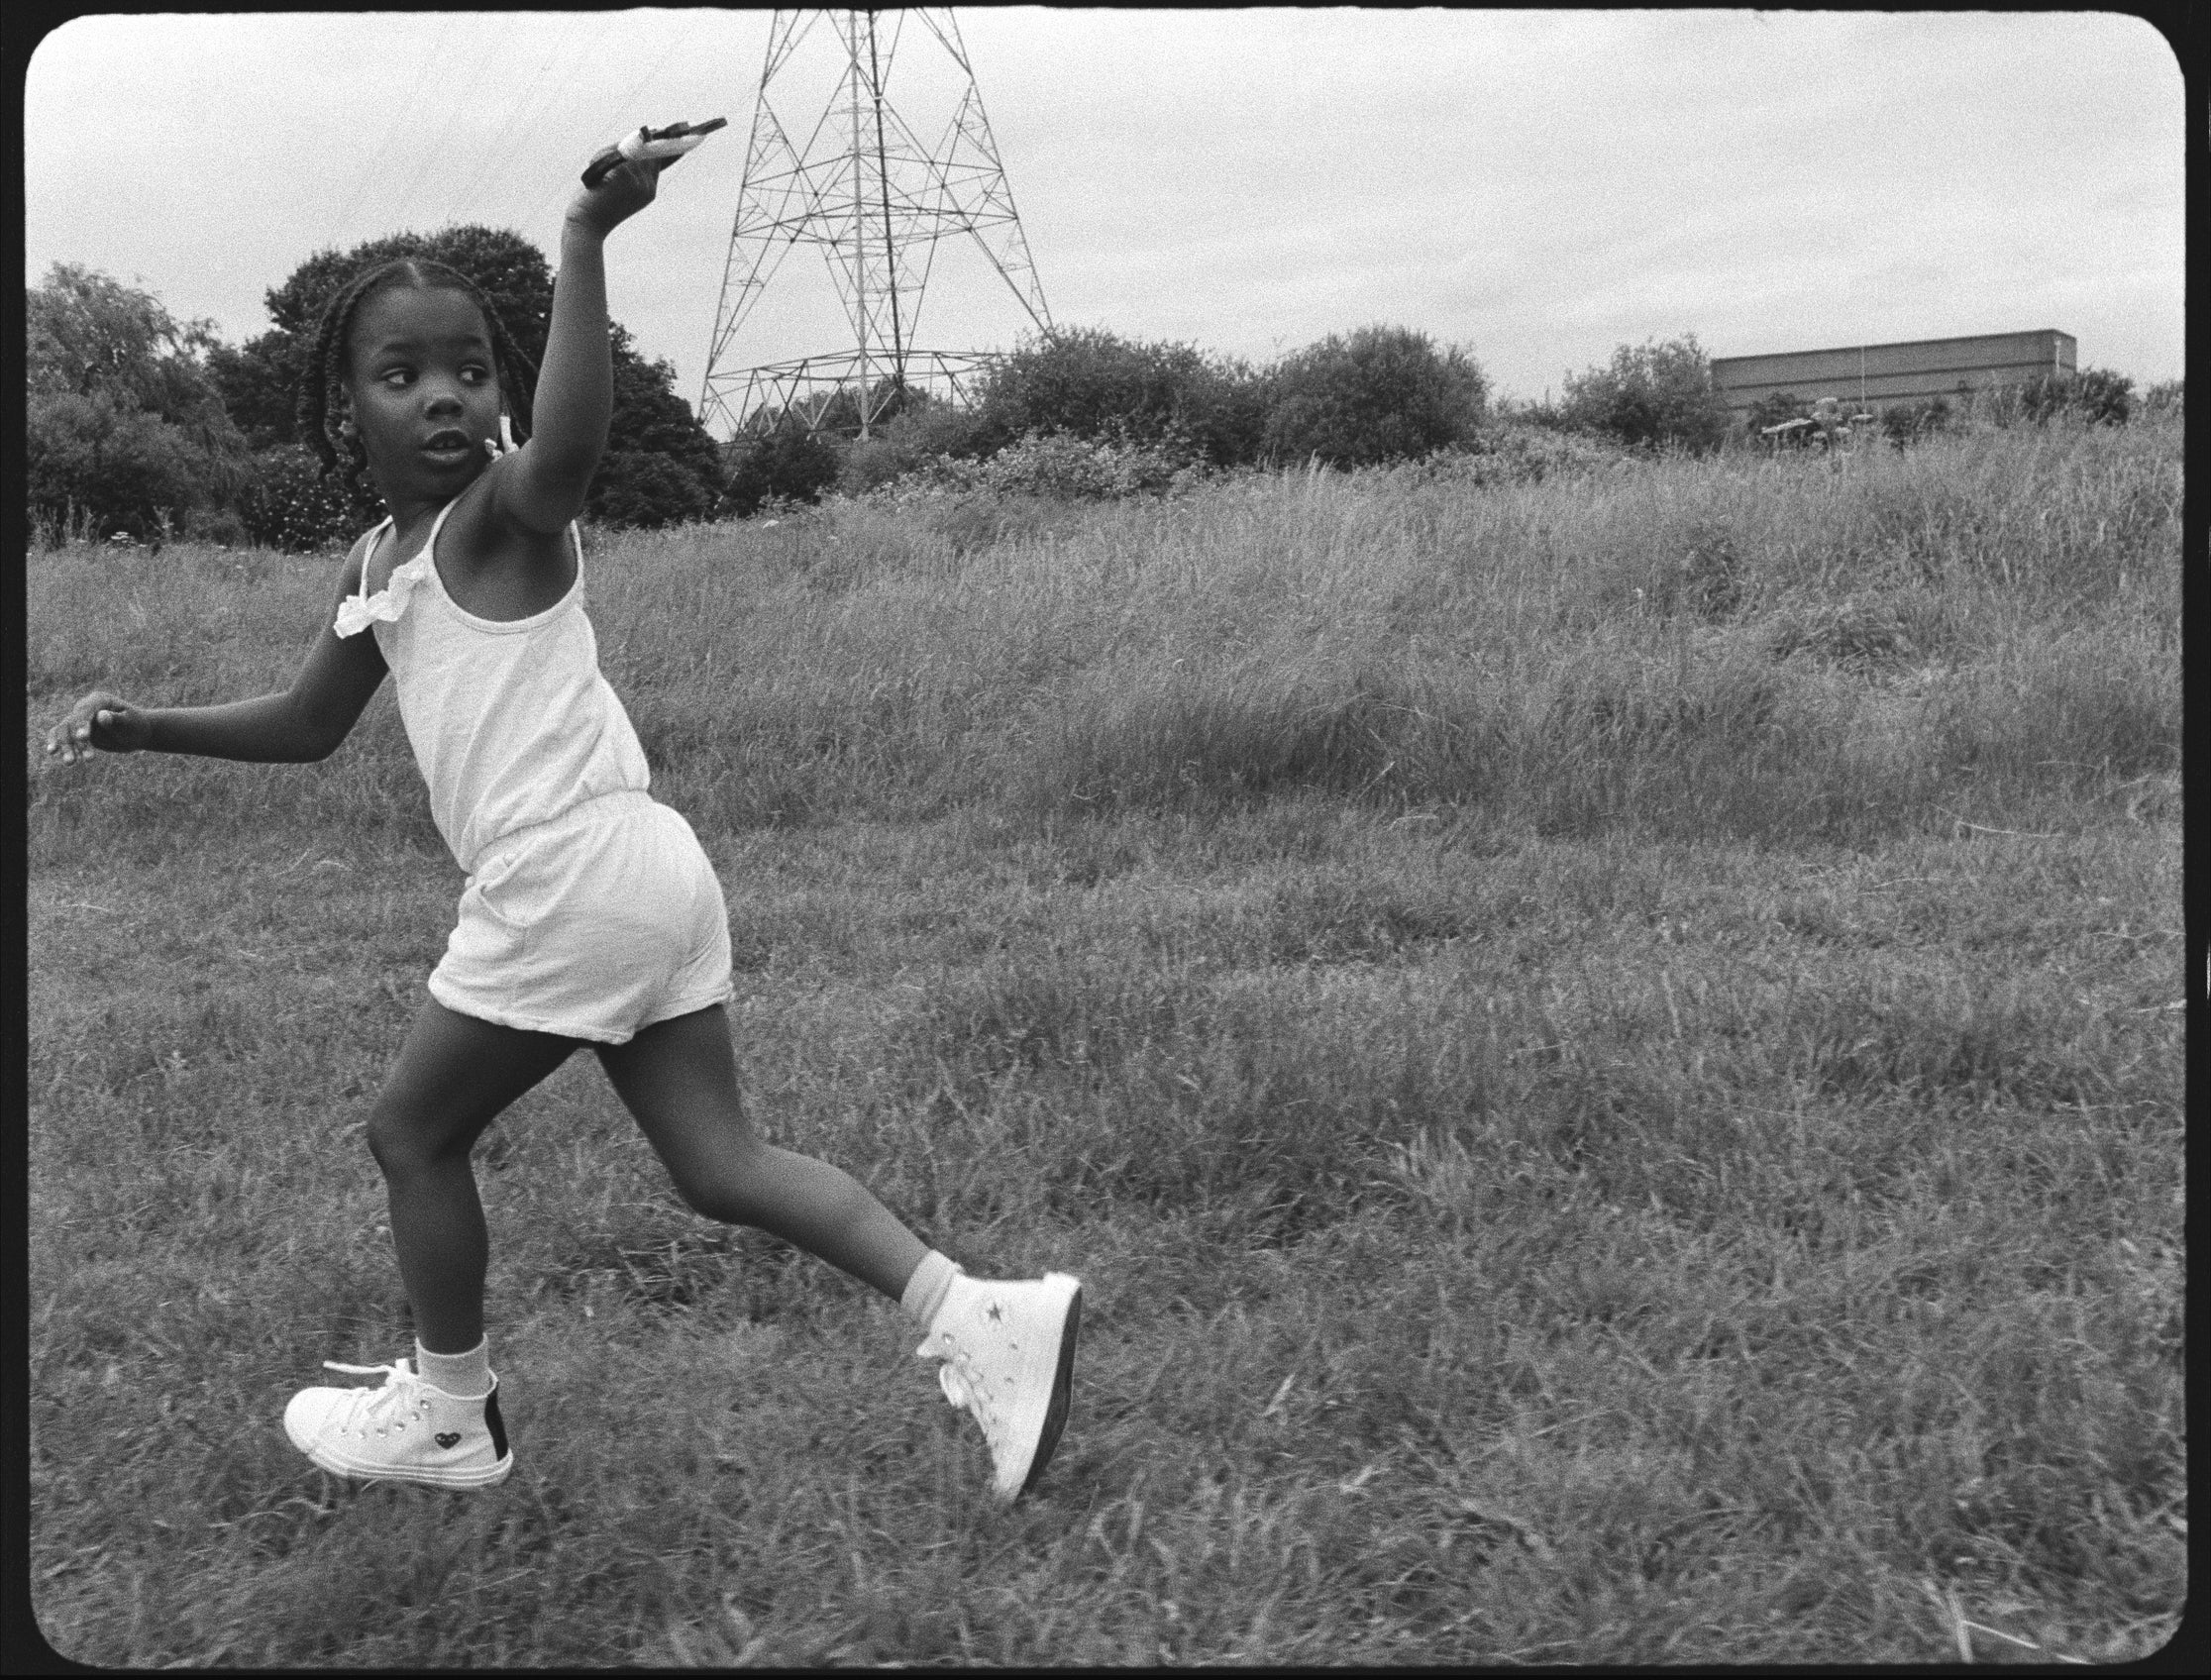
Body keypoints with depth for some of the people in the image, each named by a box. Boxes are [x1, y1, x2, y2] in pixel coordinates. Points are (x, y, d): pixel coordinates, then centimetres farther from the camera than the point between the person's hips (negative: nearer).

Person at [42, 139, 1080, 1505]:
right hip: (642, 873, 9)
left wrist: (587, 240, -39)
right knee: (722, 1164, 7)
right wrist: (147, 726, 24)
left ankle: (447, 1417, 28)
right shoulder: (375, 568, 20)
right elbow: (308, 726, 32)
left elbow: (571, 438, -32)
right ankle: (980, 1319, 2)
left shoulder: (503, 509, -7)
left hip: (570, 872, -9)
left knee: (413, 1133, 10)